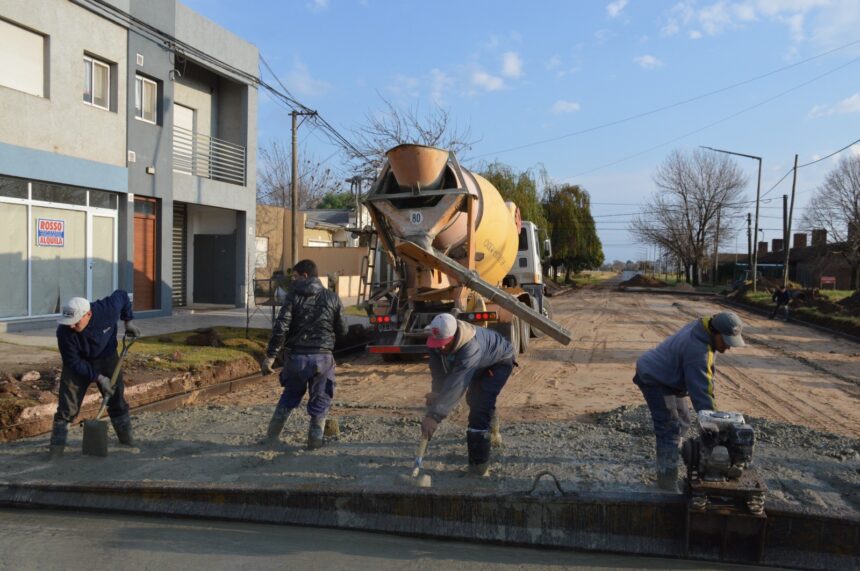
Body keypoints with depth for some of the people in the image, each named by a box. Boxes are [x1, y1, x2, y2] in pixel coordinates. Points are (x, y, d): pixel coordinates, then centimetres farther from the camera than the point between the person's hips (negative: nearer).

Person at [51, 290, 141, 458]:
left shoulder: (108, 309, -31)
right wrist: (98, 377, -24)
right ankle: (56, 448, 1)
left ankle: (127, 441, 25)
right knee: (67, 407, -9)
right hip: (78, 363, -2)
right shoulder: (64, 332, -33)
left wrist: (128, 321, -7)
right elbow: (73, 362, -22)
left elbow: (121, 295, -8)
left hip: (107, 358, 2)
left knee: (117, 400, 10)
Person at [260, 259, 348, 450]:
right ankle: (315, 440, 14)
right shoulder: (332, 298, 1)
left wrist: (271, 355, -9)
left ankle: (271, 437, 25)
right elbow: (342, 330, 6)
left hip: (297, 356, 1)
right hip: (322, 357, -1)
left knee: (289, 396, 20)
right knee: (320, 400, 13)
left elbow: (281, 327, -11)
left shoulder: (294, 296, -4)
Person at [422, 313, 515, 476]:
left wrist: (434, 416, -58)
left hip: (500, 360, -8)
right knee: (473, 398, 28)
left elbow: (456, 384, -54)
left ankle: (479, 463, -15)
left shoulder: (471, 347, -48)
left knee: (480, 404, -24)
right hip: (480, 364, 8)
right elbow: (438, 370, -14)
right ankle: (492, 427, 61)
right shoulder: (437, 340, -26)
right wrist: (435, 392, -31)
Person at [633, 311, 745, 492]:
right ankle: (667, 479, -6)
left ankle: (667, 463, 29)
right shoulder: (698, 351, -32)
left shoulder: (700, 327, -3)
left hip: (668, 379, 11)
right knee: (670, 429, -12)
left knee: (682, 421, 19)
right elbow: (701, 390, -32)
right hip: (654, 380, -11)